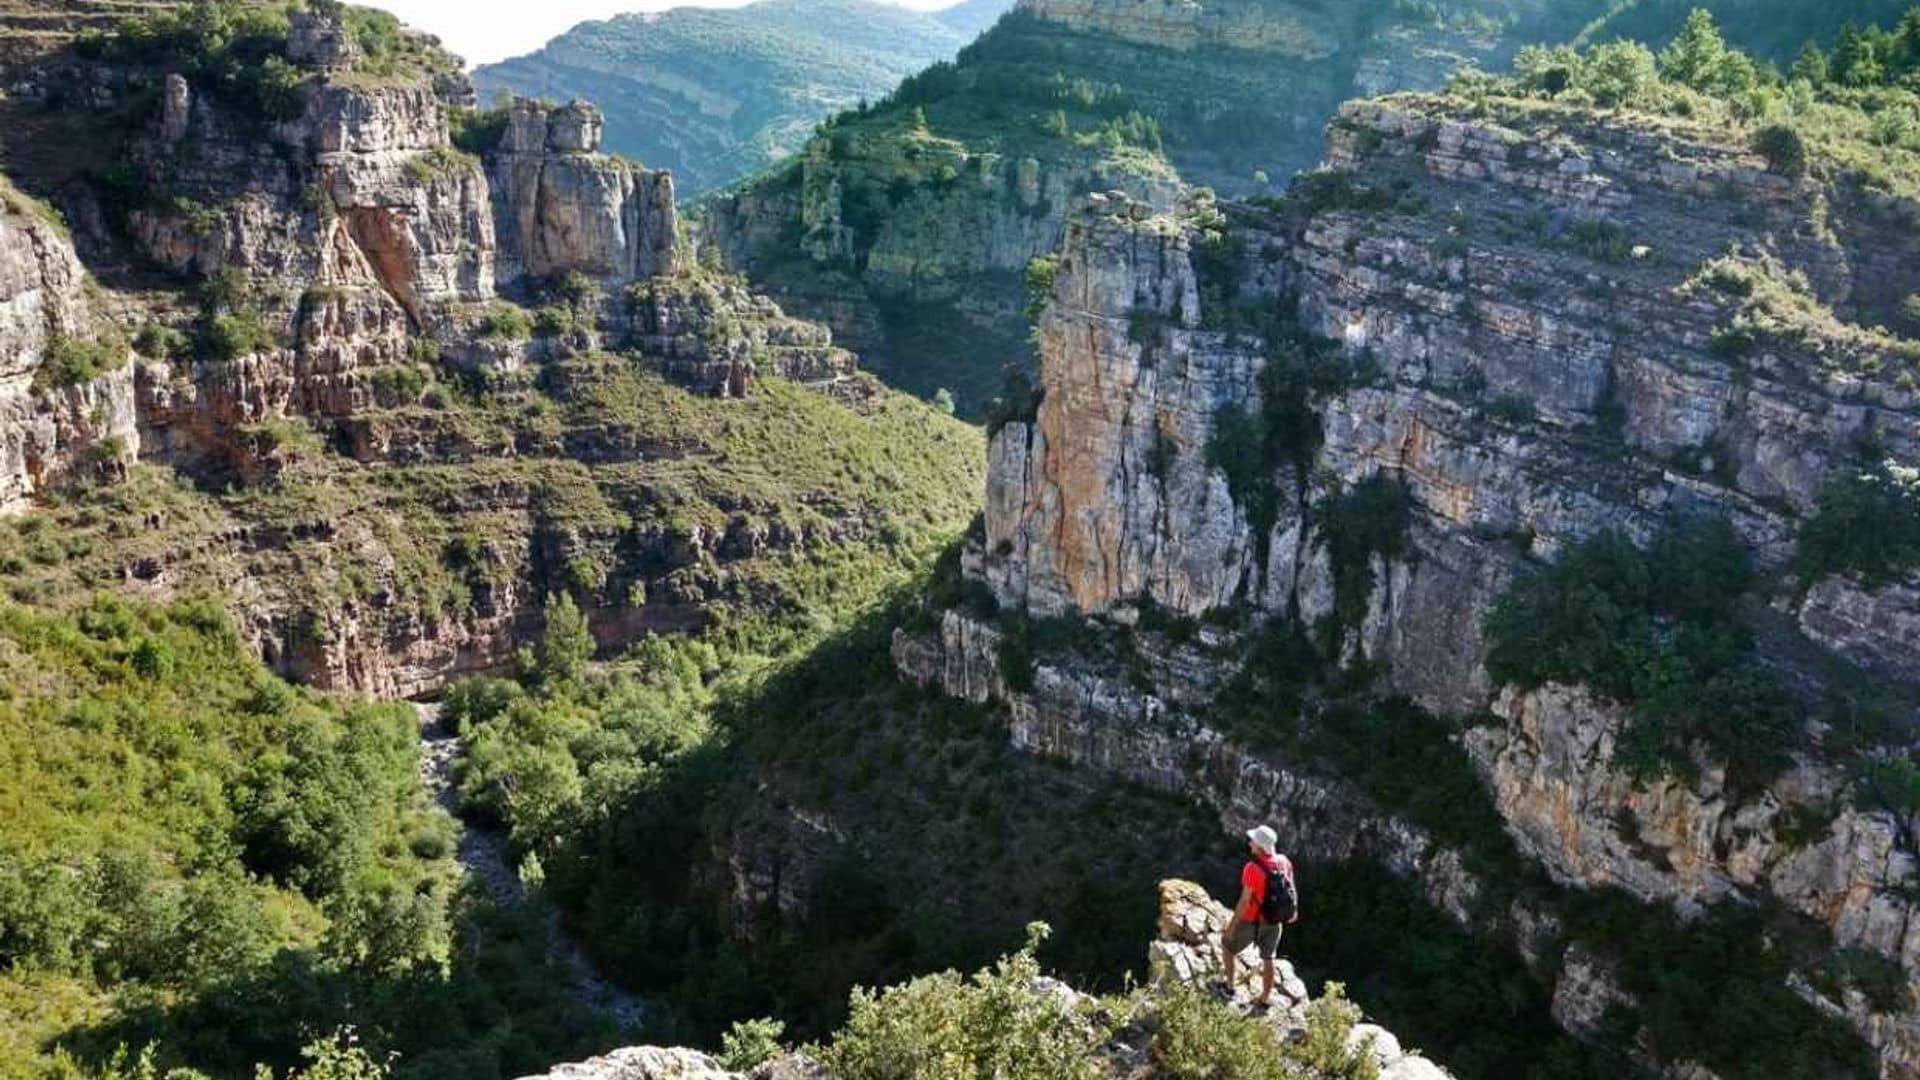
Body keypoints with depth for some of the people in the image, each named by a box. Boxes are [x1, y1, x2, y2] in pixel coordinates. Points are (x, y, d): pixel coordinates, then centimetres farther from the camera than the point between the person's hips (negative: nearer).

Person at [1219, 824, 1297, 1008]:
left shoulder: (1253, 868, -33)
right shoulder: (1284, 862, -13)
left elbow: (1244, 901, -28)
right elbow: (1290, 887, 4)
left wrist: (1231, 925, -17)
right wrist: (1293, 909, 22)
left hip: (1252, 921, -5)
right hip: (1275, 920, 5)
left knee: (1227, 945, 22)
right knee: (1268, 958, 23)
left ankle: (1229, 985, 34)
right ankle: (1266, 998, 36)